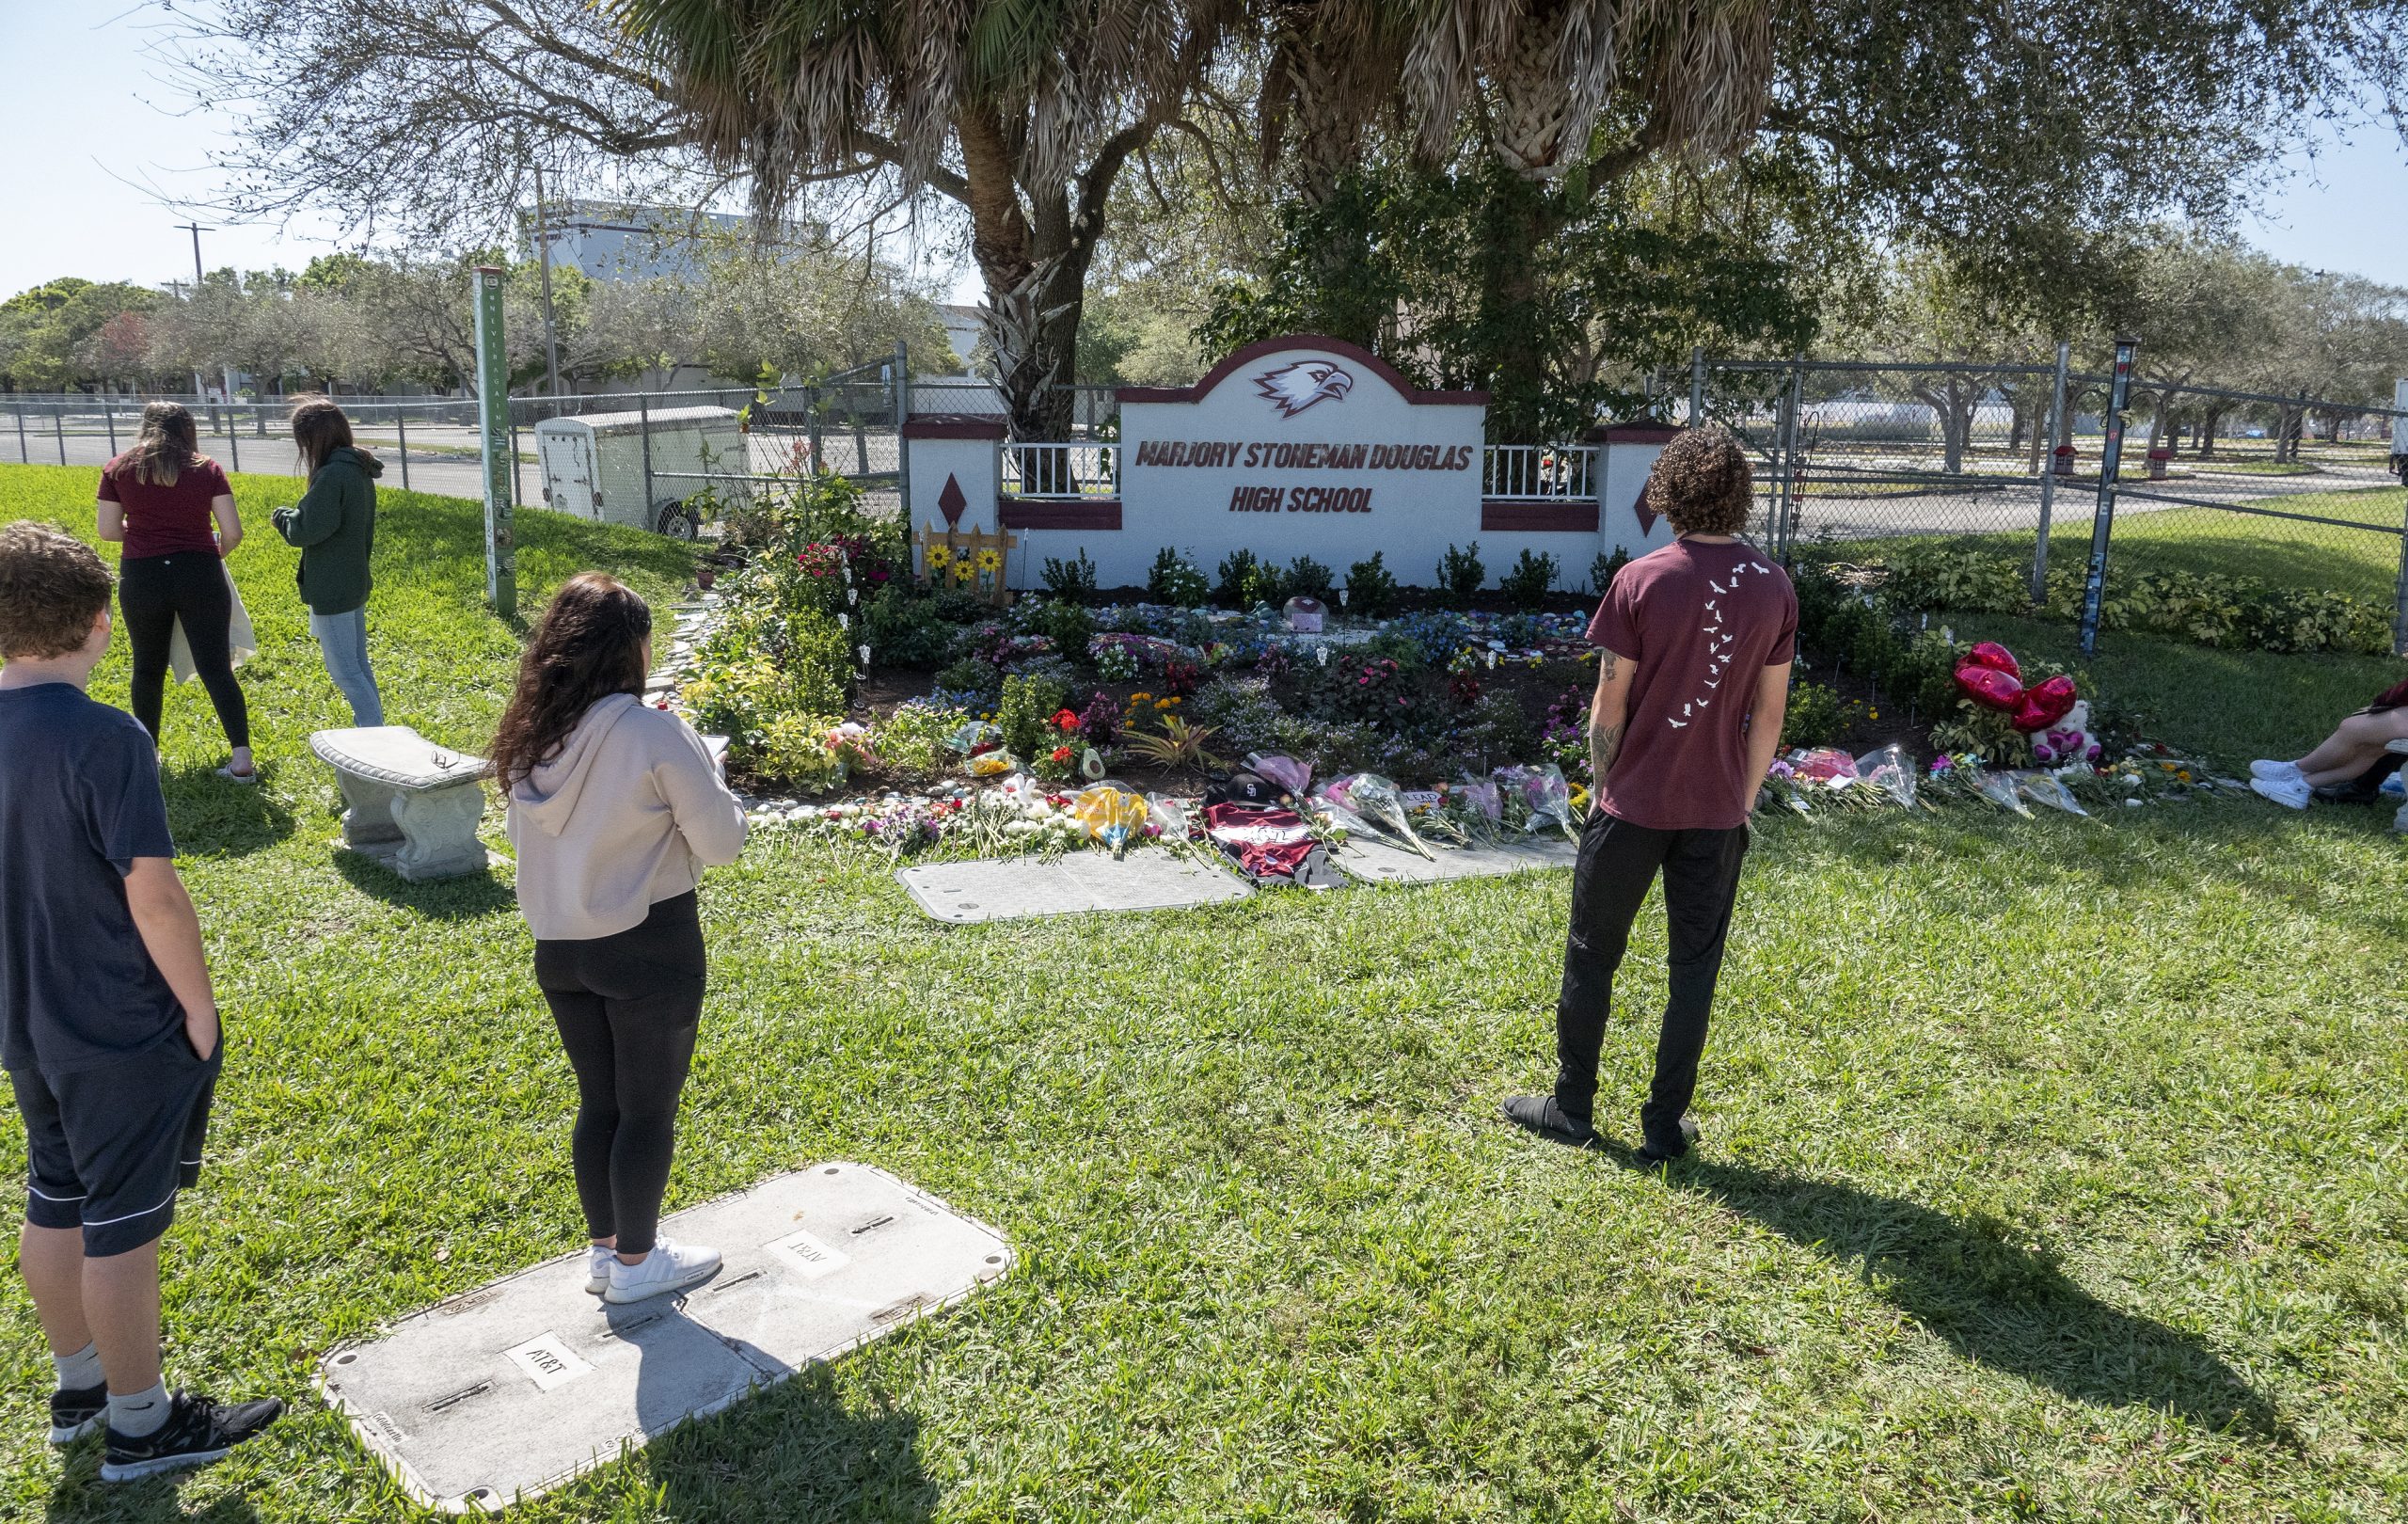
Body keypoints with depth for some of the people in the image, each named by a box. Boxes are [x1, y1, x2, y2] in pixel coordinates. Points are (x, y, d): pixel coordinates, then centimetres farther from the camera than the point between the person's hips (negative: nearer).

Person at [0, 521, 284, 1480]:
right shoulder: (102, 738, -23)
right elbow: (153, 896, -23)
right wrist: (198, 1006, -11)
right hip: (121, 1034, -8)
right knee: (123, 1222, 5)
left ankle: (78, 1383, 38)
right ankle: (139, 1423, 20)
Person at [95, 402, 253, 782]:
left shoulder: (118, 469, 3)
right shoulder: (206, 469, 0)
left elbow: (107, 530, 4)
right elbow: (233, 532, -3)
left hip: (142, 579, 1)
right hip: (200, 575, -1)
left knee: (148, 668, 17)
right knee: (216, 668, 0)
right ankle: (242, 760, -6)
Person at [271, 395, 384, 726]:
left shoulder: (331, 475, -20)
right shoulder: (360, 472, 9)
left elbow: (311, 530, -21)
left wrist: (284, 517, -1)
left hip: (331, 589, -9)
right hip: (355, 583, 10)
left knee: (345, 671, -4)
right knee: (359, 666, 16)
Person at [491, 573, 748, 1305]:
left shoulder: (529, 735, -1)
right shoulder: (655, 733, -20)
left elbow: (524, 836, 13)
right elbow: (720, 842, -15)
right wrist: (706, 780, 1)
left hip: (559, 946, 6)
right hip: (649, 946, -6)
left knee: (597, 1101, 21)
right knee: (648, 1109, 11)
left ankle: (604, 1248, 34)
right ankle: (635, 1263, 24)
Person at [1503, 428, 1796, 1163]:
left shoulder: (1641, 580, -11)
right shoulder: (1774, 587, -1)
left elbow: (1609, 705, -9)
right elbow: (1770, 711, 3)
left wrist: (1602, 791, 4)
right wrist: (1743, 798, 13)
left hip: (1636, 802, -3)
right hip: (1716, 811, 3)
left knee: (1592, 956, 12)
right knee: (1695, 966, 12)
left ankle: (1572, 1108, 23)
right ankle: (1665, 1128, 18)